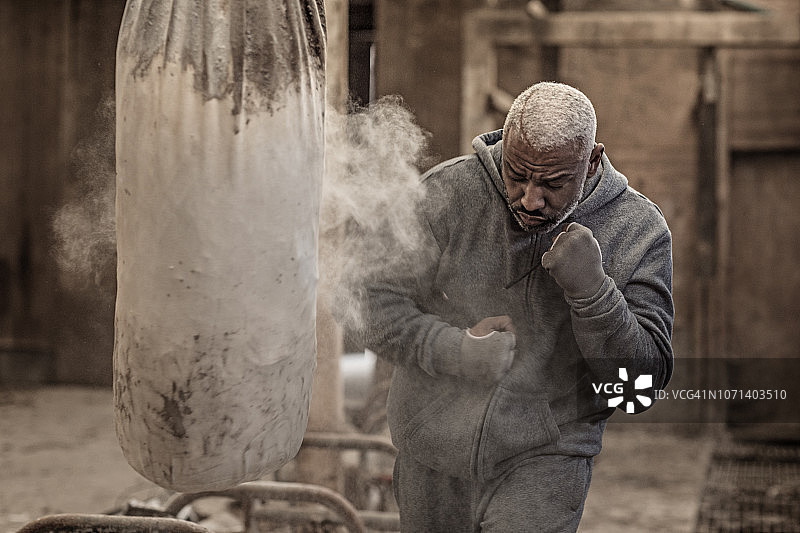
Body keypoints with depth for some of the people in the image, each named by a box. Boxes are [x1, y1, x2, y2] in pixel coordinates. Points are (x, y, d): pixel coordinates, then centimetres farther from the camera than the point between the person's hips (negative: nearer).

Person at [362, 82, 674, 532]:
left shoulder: (637, 232, -12)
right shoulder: (446, 194, -13)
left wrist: (591, 289, -30)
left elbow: (644, 379, -14)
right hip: (433, 453, 2)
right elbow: (376, 304, -8)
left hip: (544, 461, -2)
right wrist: (454, 351, -25)